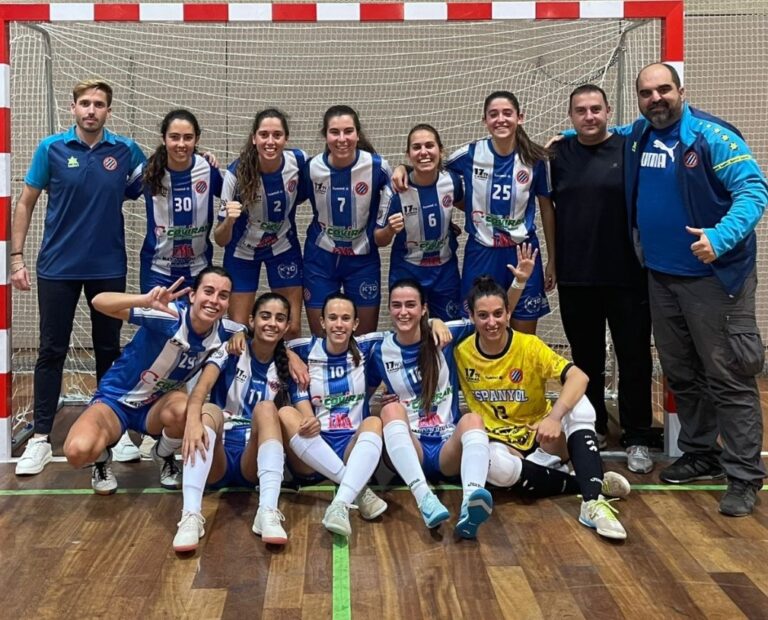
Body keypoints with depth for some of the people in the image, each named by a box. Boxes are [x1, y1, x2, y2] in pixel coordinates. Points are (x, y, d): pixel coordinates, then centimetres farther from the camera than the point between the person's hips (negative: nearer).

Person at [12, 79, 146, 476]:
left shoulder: (126, 151, -2)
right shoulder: (51, 149, -3)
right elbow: (26, 204, 2)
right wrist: (17, 257, -4)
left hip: (108, 268, 1)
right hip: (57, 267, -1)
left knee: (108, 350, 10)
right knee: (51, 352, 3)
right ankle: (40, 438, 10)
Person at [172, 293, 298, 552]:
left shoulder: (287, 367, 9)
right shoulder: (231, 352, 0)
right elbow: (202, 387, -18)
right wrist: (193, 420, -39)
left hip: (254, 462, 1)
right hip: (216, 458, -1)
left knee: (266, 408, -26)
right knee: (209, 411, -30)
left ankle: (268, 512, -41)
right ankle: (191, 516, -46)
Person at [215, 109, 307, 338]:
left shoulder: (299, 160, -20)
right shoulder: (237, 172, -27)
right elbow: (221, 240, -25)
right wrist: (229, 220, -43)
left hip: (284, 248, 2)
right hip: (242, 253, -2)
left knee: (293, 327, 2)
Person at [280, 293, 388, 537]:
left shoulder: (365, 349, 6)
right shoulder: (305, 351, 3)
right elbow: (301, 402, -5)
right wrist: (309, 421, -25)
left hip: (353, 446, 0)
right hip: (310, 456, 0)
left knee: (374, 423, -30)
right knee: (286, 414, -29)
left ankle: (341, 504, -49)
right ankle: (358, 489, -32)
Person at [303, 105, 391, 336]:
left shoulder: (377, 166, -15)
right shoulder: (312, 168, -11)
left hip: (363, 258, -1)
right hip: (320, 257, 1)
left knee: (367, 336, 9)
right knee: (320, 337, 8)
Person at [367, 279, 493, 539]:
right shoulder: (380, 351, 7)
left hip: (448, 445, 0)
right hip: (408, 449, 1)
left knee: (472, 419, -32)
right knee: (391, 409, -29)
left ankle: (470, 505, -58)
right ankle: (424, 498, -49)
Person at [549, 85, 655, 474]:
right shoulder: (558, 154, 4)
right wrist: (553, 259, 6)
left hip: (627, 276, -2)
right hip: (575, 277, 3)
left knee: (634, 359, 4)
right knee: (586, 359, 14)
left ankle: (637, 440, 15)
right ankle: (593, 429, 30)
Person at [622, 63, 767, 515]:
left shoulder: (712, 136, -14)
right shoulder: (636, 137, 7)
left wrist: (721, 237, -34)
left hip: (715, 275, -7)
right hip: (661, 276, 7)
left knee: (729, 377, -5)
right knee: (680, 373, 16)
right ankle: (700, 453, 32)